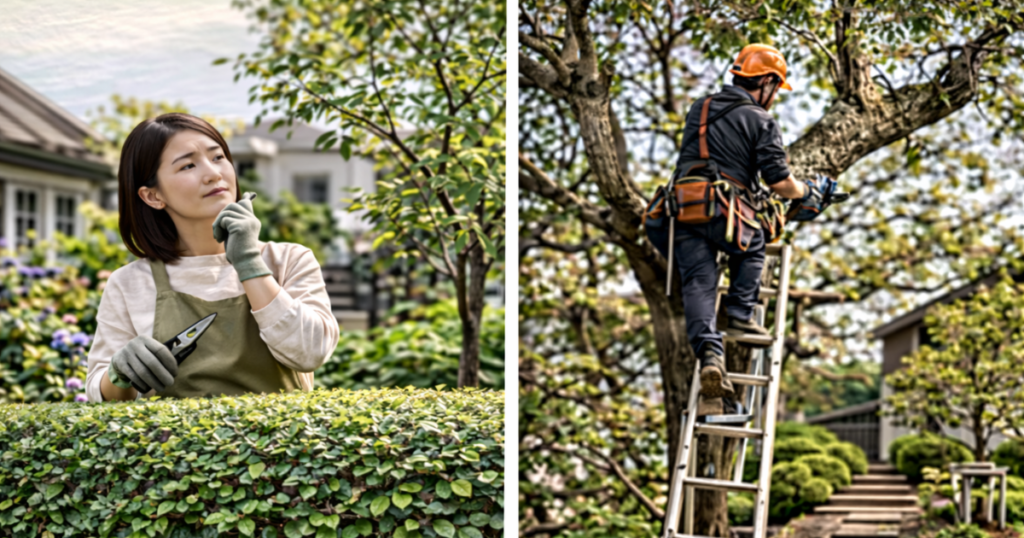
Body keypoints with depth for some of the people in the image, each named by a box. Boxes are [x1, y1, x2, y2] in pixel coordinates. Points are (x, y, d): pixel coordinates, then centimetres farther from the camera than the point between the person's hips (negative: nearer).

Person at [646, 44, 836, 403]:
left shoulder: (699, 110, 22)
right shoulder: (760, 121, 2)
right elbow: (779, 182, -3)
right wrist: (806, 192, 19)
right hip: (724, 214, -4)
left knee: (698, 285, -1)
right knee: (753, 246, 26)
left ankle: (709, 351, -21)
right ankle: (739, 316, 16)